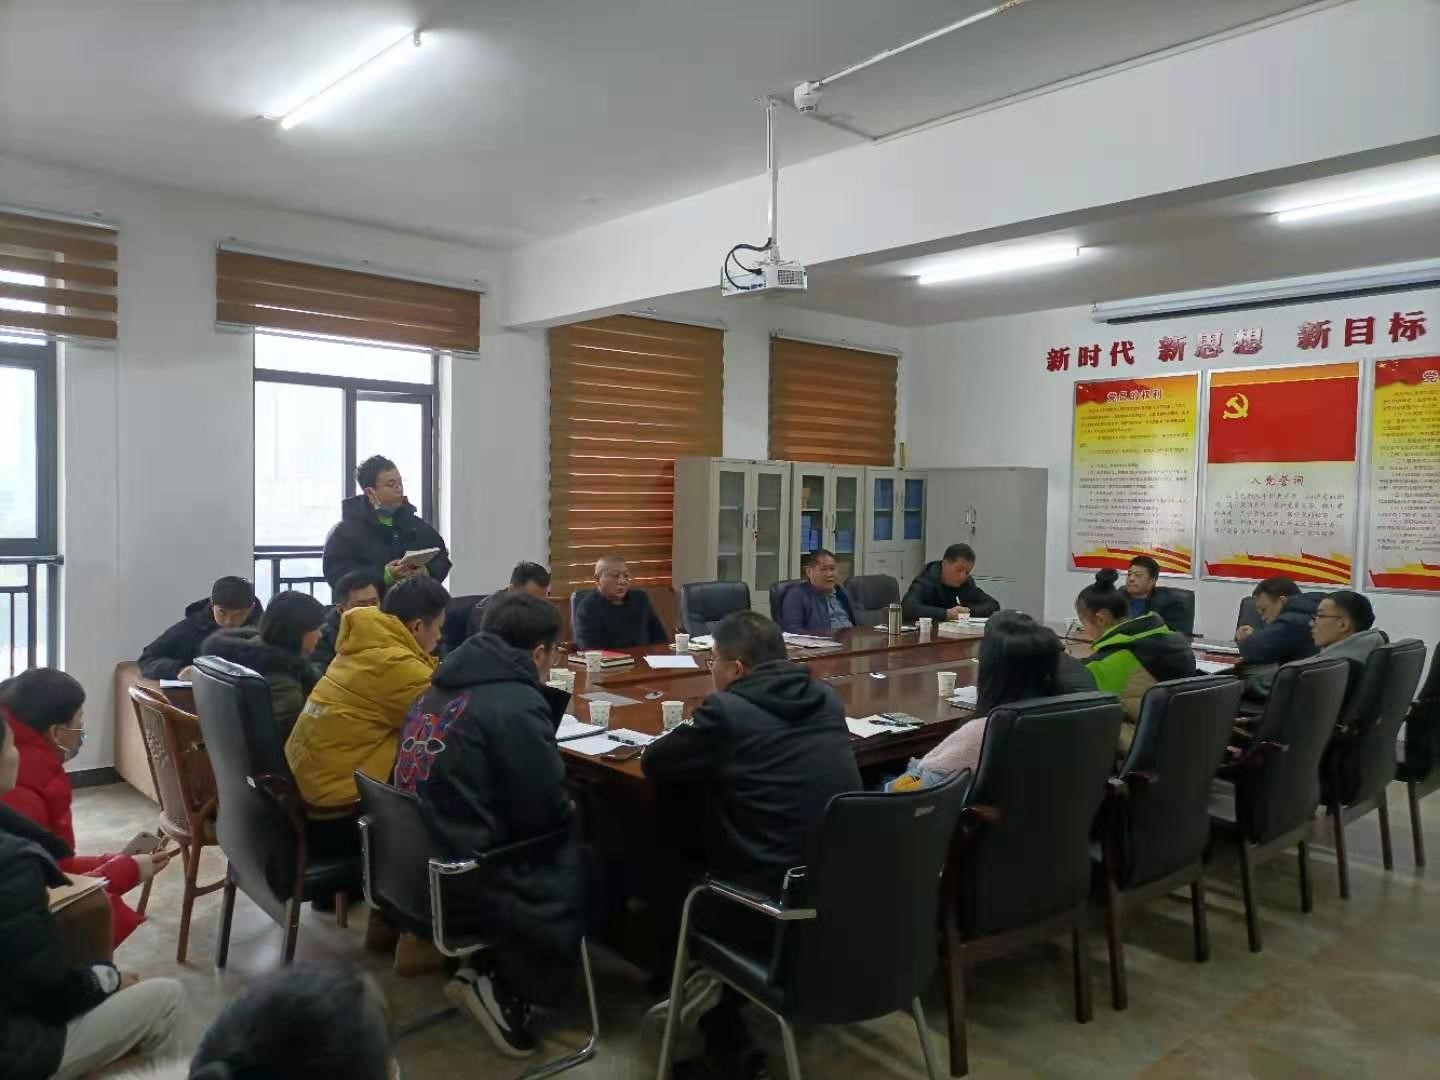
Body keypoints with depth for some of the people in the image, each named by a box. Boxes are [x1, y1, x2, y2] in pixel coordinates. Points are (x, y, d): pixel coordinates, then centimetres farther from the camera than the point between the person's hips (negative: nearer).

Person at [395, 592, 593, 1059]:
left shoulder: (438, 690, 8)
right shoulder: (516, 704, -19)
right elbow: (547, 813, -16)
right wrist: (573, 811, 7)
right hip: (459, 883, -9)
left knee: (565, 852, 17)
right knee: (591, 870, 4)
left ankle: (490, 970, 14)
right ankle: (502, 986, 9)